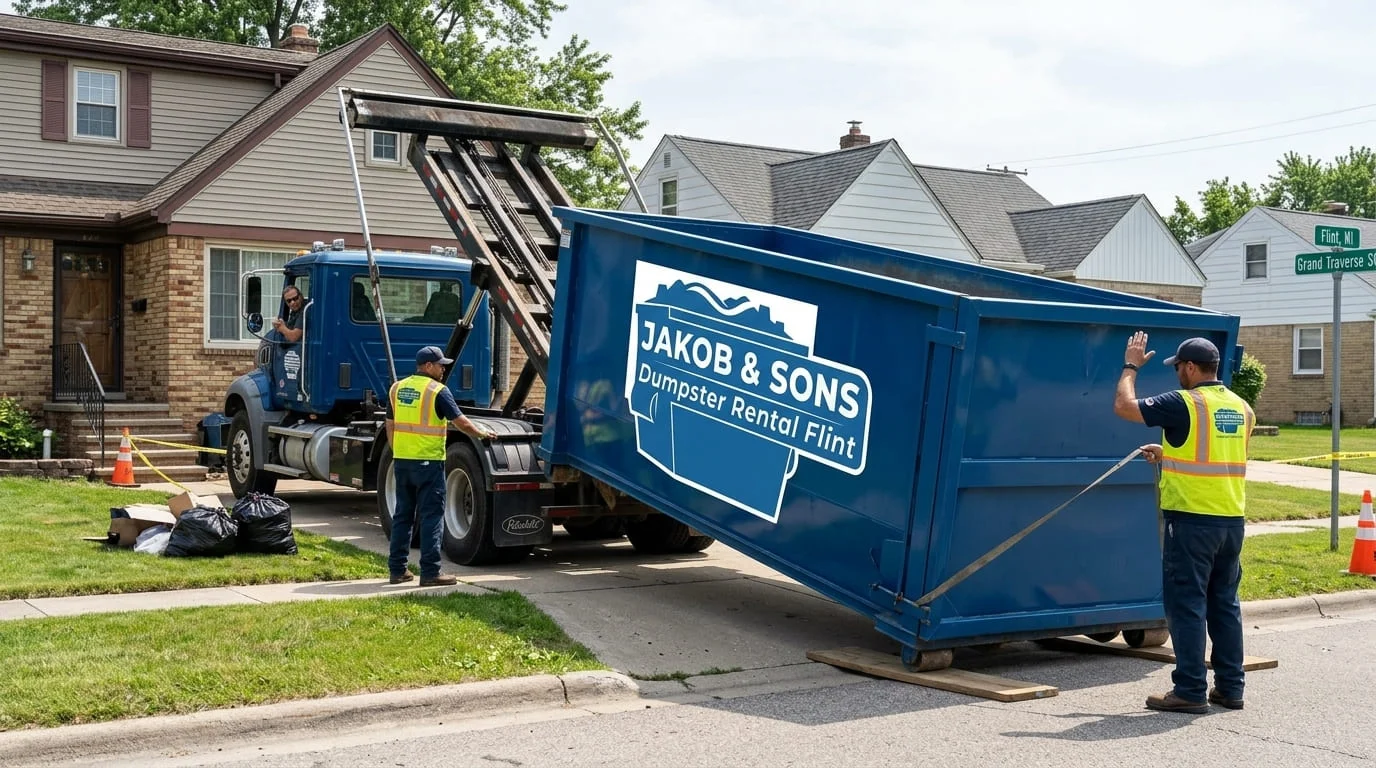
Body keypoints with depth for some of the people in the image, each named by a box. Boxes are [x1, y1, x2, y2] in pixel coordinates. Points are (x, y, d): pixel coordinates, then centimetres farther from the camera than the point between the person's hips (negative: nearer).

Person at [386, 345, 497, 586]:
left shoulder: (397, 388, 10)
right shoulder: (438, 390, -10)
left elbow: (391, 426, 14)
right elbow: (461, 423, -9)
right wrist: (482, 433, 8)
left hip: (401, 460, 6)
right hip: (428, 462, -6)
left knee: (402, 514, 13)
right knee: (430, 516, -2)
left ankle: (397, 569, 16)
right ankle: (430, 572, -2)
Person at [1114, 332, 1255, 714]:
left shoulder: (1184, 403, -13)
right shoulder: (1241, 408, 11)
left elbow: (1124, 405, -10)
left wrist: (1131, 366, 5)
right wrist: (1169, 454, 28)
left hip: (1192, 518, -7)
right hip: (1232, 520, 7)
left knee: (1187, 604, -1)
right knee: (1225, 603, 14)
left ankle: (1190, 691, 0)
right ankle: (1230, 687, 19)